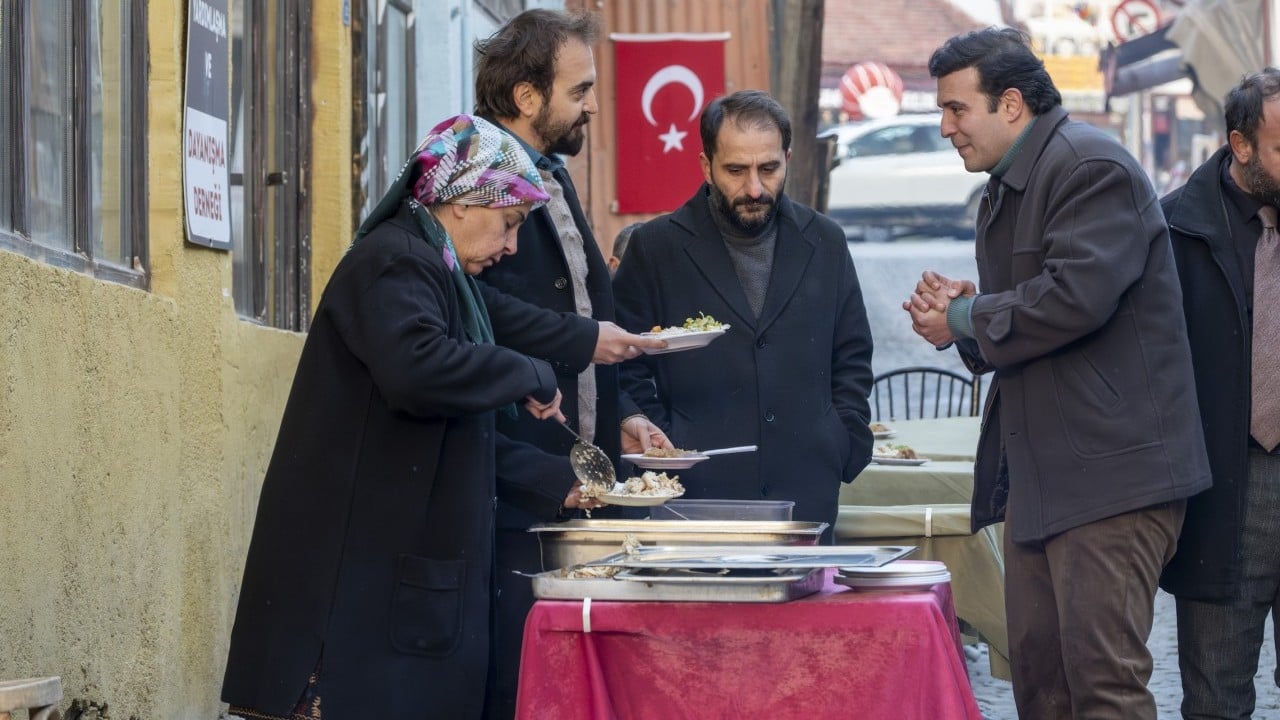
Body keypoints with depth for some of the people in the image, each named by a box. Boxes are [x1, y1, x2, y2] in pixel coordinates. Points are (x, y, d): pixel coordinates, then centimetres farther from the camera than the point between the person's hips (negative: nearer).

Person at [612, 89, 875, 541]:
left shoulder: (825, 244, 12)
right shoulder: (656, 249, 3)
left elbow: (852, 361, 18)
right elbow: (628, 372, 4)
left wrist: (843, 448, 6)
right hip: (695, 498, -2)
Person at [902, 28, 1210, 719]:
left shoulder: (1092, 167, -12)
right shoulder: (1005, 189, 20)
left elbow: (1076, 297, -25)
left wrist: (965, 318, -10)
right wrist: (962, 310, 3)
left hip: (1110, 468, -10)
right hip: (1038, 473, 10)